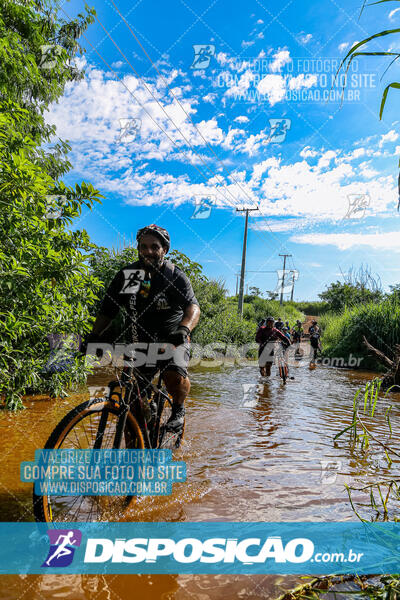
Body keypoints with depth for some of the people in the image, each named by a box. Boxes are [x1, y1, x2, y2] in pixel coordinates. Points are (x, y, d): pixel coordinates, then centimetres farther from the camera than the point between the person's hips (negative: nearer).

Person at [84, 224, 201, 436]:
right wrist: (93, 336, -16)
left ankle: (178, 408, 5)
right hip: (141, 342, 3)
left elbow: (193, 307, -24)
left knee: (175, 378, -29)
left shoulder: (175, 276, -9)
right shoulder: (126, 275, -2)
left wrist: (184, 328, -45)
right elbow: (107, 311, 0)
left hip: (172, 340, -2)